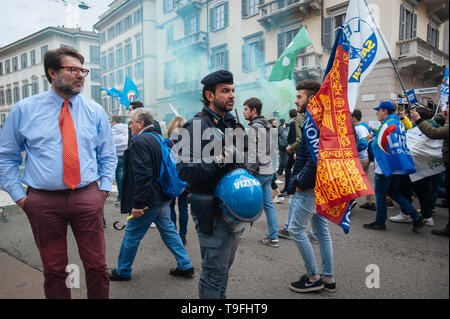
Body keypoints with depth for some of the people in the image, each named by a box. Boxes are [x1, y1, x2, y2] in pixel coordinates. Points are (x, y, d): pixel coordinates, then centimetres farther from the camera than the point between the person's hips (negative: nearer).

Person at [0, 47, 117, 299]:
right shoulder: (24, 110, 3)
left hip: (88, 197, 1)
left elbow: (108, 156, 12)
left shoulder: (95, 111, 6)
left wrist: (104, 189, 2)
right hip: (44, 200, 0)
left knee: (97, 266, 6)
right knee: (54, 270, 12)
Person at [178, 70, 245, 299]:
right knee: (215, 269, 1)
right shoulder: (196, 125, -11)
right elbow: (185, 171, -20)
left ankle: (220, 296, 40)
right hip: (212, 210, -8)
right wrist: (218, 161, -30)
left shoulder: (234, 124, 14)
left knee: (225, 263, 21)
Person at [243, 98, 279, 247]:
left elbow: (254, 154, -20)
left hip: (258, 172, -9)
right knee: (268, 205, 10)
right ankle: (273, 238, 14)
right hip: (269, 171, 9)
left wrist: (249, 174, -18)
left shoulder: (255, 127, -14)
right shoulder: (267, 126, 15)